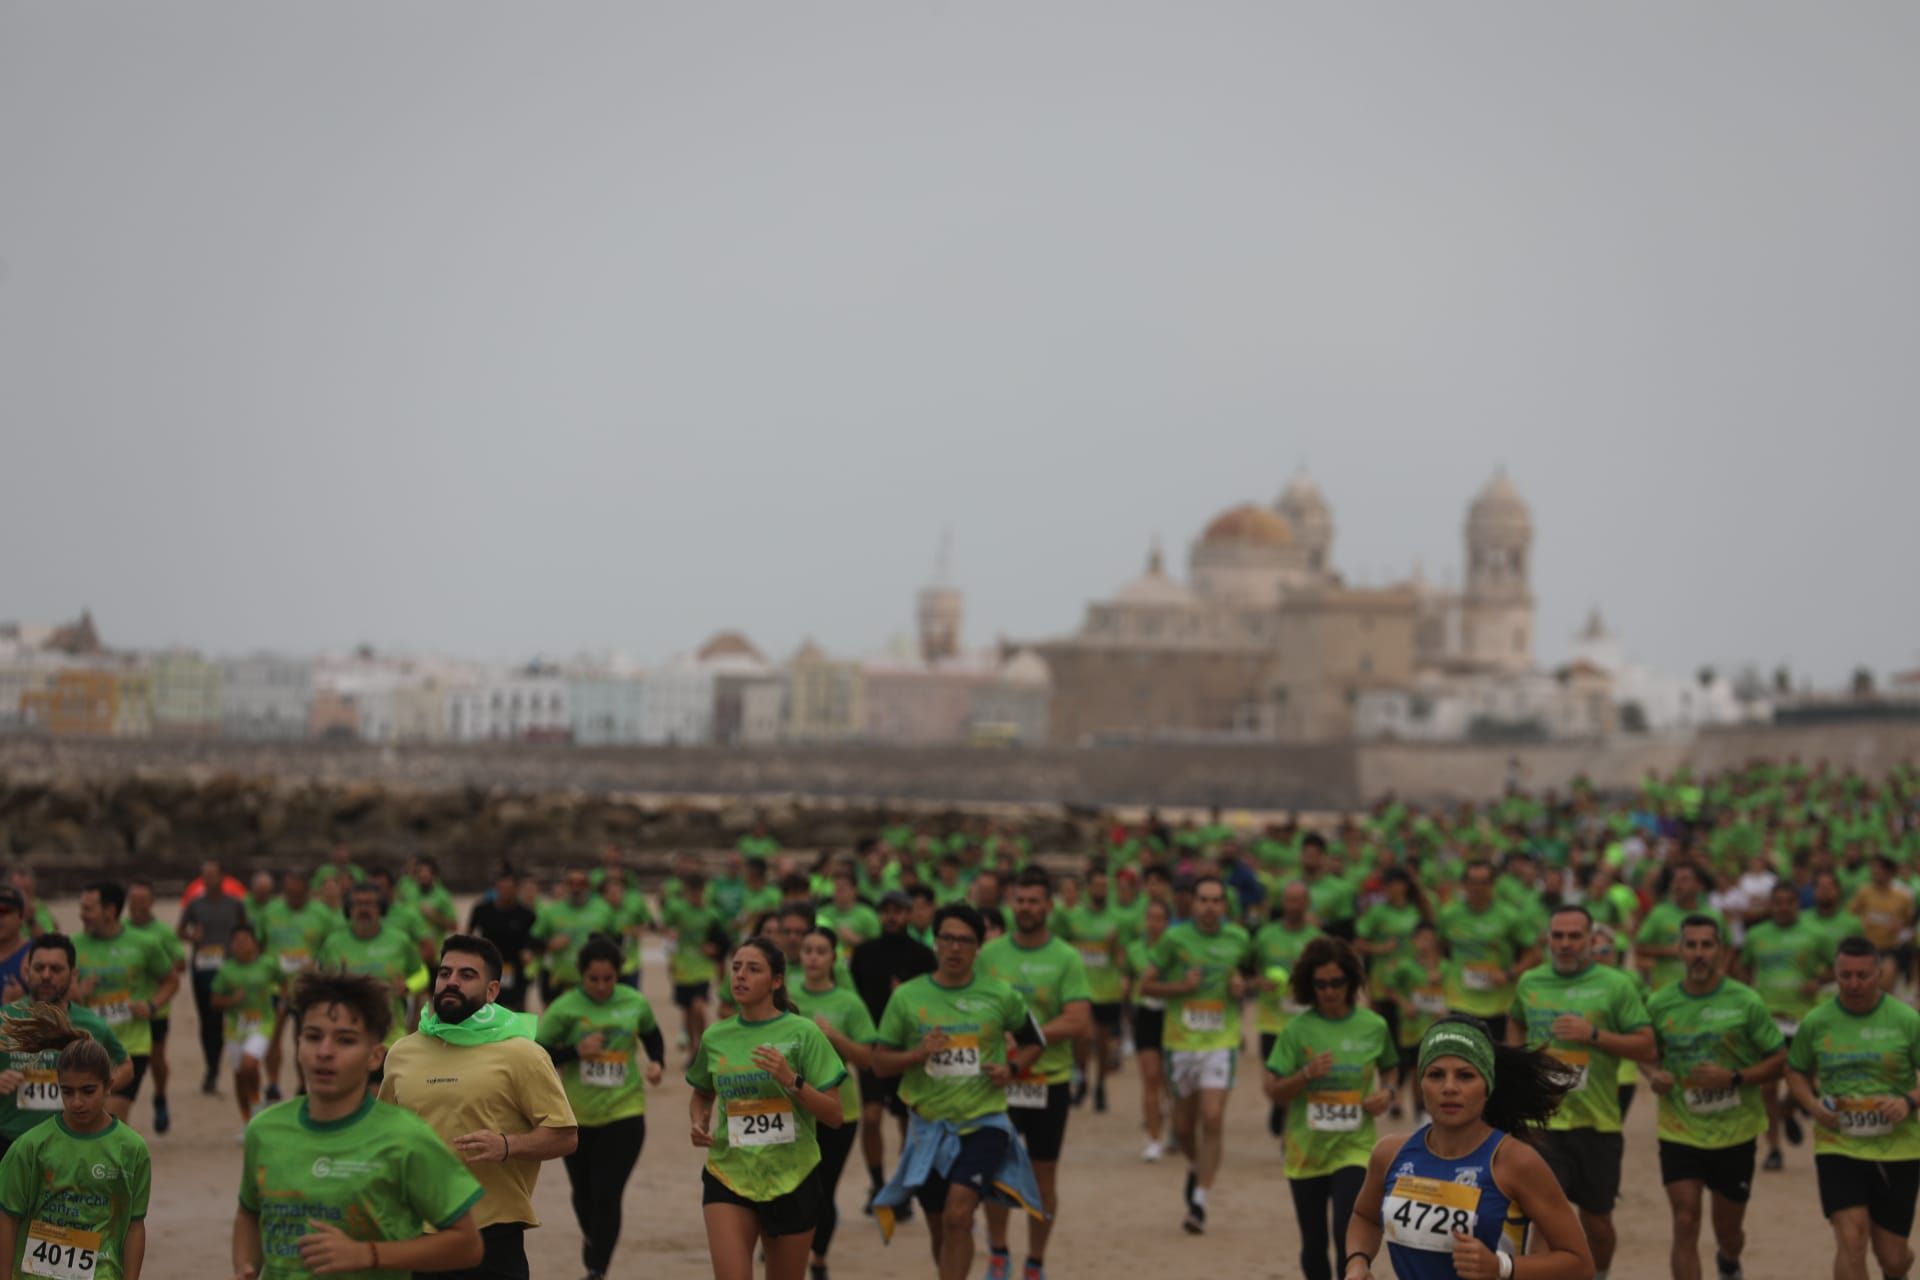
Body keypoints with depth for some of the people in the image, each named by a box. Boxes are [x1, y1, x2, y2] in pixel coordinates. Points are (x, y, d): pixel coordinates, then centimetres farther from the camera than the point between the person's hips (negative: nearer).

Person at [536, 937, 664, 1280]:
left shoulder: (636, 1004, -4)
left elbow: (653, 1036, 16)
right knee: (583, 1192, 18)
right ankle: (591, 1237, 50)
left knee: (607, 1196, -10)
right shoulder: (565, 1009, -11)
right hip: (577, 1115, 1)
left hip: (624, 1113, -1)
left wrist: (656, 1062, -3)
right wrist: (575, 1051, -24)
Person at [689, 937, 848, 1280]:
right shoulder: (715, 1037, 3)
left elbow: (834, 1116, -8)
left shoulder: (802, 1033, -6)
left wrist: (791, 1080, -22)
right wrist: (699, 1123, 2)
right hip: (728, 1175, 1)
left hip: (792, 1178, -1)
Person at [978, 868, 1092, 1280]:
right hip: (998, 1080, 2)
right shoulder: (990, 953, 4)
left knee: (1043, 1175, 6)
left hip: (1049, 1080, -2)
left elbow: (1079, 1023, -12)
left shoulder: (1066, 959, -5)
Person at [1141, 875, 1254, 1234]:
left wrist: (1242, 986, -2)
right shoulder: (1174, 938, -4)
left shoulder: (1239, 939, 2)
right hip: (1181, 1040, 0)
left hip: (1221, 1041, 0)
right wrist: (1180, 986, -15)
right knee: (1183, 1123, 10)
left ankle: (1199, 1201, -10)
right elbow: (1146, 985, 1)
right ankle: (1195, 1167, 43)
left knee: (1213, 1118, -14)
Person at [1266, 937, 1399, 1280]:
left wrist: (1387, 1092, -3)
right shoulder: (1298, 1029, -4)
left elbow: (1390, 1069, 18)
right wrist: (1306, 1075, -21)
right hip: (1306, 1150, 1)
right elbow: (1274, 1093, -3)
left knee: (1348, 1235, -19)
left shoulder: (1374, 1026, -1)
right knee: (1314, 1245, 12)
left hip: (1354, 1148, -1)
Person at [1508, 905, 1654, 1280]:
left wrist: (1593, 1034, -18)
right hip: (1541, 1120, 0)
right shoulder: (1530, 982, 6)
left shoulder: (1615, 985, -4)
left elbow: (1647, 1048, -7)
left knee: (1597, 1222, 13)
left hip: (1596, 1122, 0)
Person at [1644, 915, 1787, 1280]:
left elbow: (1778, 1060, -3)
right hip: (1679, 1131, 0)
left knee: (1728, 1230, 14)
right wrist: (1653, 1075, -9)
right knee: (1685, 1225, -12)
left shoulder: (1746, 1002, -8)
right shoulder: (1660, 1003, -2)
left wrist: (1734, 1078, -19)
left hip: (1735, 1131, 0)